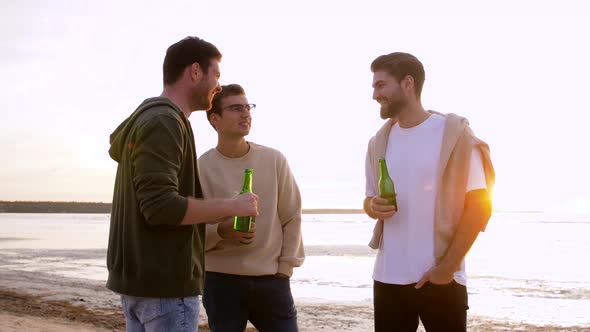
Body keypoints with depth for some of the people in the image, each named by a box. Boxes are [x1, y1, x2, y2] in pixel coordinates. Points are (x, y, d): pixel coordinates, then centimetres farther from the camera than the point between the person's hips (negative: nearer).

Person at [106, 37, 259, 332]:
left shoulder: (142, 118, 14)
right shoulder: (164, 122, -16)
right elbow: (161, 205, -25)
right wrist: (232, 206, -14)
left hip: (136, 276, 10)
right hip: (165, 282, -10)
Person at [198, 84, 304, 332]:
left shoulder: (274, 160, 3)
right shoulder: (200, 168, -3)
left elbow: (291, 218, 7)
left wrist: (285, 268, 3)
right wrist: (221, 231, -21)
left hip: (272, 279, 2)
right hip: (221, 280, -1)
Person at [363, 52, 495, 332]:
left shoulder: (453, 133, -7)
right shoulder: (379, 141, 9)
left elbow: (479, 204, -9)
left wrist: (448, 266, -13)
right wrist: (372, 207, -5)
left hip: (440, 279, -5)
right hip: (387, 278, 5)